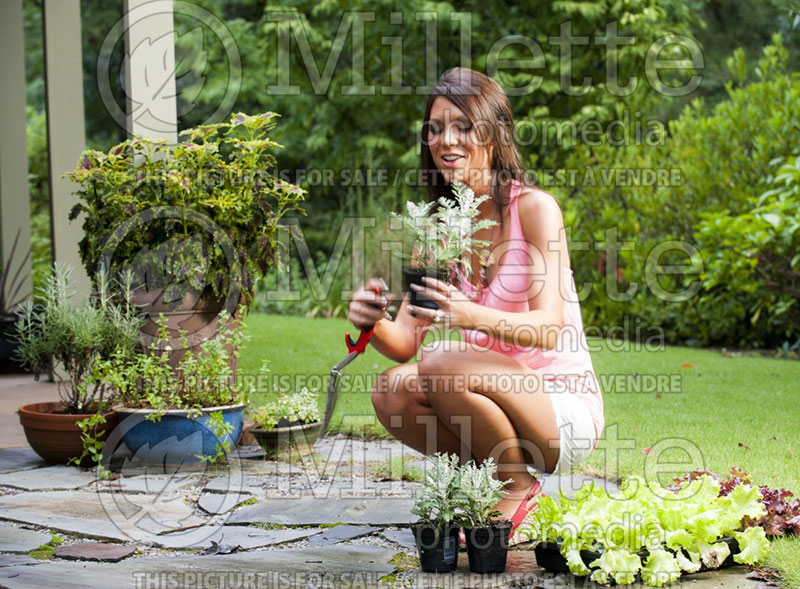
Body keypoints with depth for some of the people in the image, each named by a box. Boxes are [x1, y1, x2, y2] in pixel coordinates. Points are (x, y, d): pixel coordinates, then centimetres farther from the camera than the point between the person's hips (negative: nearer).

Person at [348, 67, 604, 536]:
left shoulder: (534, 207, -11)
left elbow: (550, 329, -22)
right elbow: (406, 343, -1)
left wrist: (473, 316, -40)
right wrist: (373, 323, -24)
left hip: (565, 410, -5)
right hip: (495, 405, 5)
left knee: (442, 366, -28)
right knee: (393, 391, -20)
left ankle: (518, 490, -5)